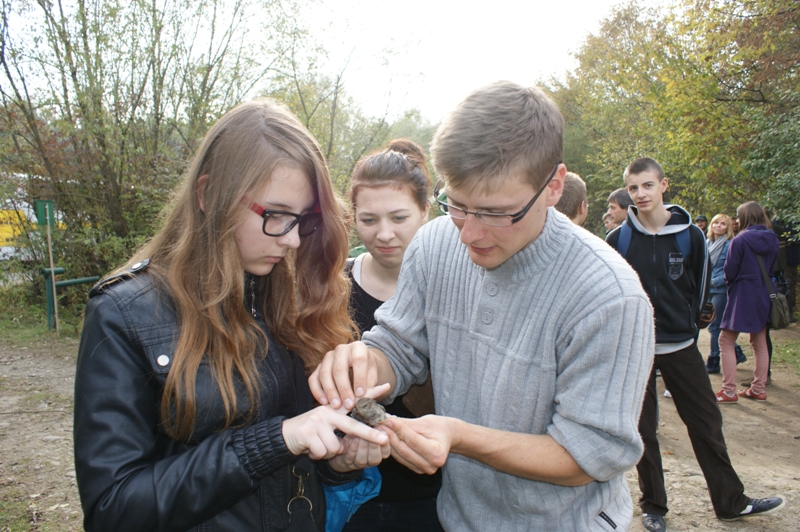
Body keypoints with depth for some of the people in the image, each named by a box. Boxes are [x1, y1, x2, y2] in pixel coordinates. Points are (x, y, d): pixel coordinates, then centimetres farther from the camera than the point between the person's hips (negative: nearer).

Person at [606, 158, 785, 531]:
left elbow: (700, 285, 9)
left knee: (707, 422, 10)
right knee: (643, 430, 7)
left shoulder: (690, 235, -2)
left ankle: (731, 502, 27)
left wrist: (683, 321, 10)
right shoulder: (618, 239, -5)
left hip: (680, 345, 1)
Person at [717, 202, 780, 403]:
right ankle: (759, 389, 24)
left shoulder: (740, 240, -17)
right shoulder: (772, 240, 3)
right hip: (764, 296, 7)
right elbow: (772, 268, 12)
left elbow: (730, 271, -11)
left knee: (726, 341, 1)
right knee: (760, 343, 17)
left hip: (742, 295, -7)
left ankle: (729, 391, -1)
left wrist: (730, 283, 8)